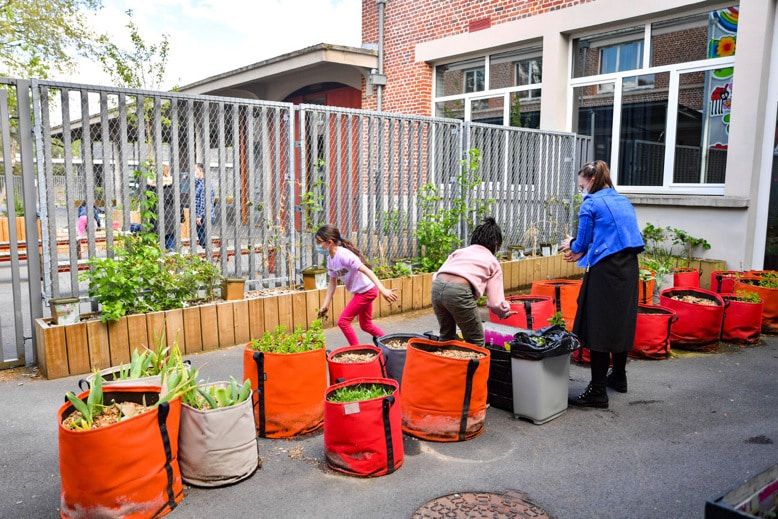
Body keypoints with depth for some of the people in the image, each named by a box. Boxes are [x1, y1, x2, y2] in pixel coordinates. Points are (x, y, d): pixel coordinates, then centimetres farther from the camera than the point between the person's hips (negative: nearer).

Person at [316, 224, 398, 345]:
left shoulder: (343, 255, -26)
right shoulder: (330, 259, 1)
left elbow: (366, 270, -32)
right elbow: (333, 282, 10)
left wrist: (383, 290, -40)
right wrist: (325, 305, 8)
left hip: (366, 290, -9)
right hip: (361, 292, 9)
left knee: (343, 321, -5)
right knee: (366, 325, 20)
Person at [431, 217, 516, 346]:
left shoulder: (460, 251, 28)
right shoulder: (493, 262, 18)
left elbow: (435, 275, 16)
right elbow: (495, 302, 9)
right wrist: (505, 311, 29)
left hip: (436, 286, 5)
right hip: (459, 291, -5)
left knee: (446, 335, 25)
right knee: (476, 340, 14)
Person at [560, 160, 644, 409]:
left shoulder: (591, 204, -5)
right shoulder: (624, 201, 18)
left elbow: (583, 242, -2)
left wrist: (572, 245, 21)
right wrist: (584, 253, 25)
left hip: (606, 271, -8)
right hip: (629, 267, 8)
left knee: (599, 328, -5)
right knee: (622, 323, 19)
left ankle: (597, 391, -3)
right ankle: (618, 377, 34)